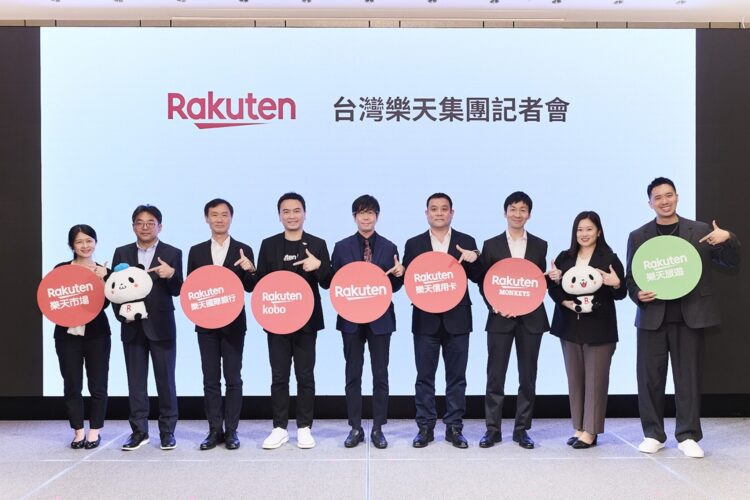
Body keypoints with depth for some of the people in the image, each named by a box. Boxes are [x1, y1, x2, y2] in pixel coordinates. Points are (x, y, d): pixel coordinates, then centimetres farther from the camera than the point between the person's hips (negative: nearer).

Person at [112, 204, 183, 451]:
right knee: (136, 381, 8)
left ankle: (167, 431, 13)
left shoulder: (172, 253, 1)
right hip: (132, 326, 3)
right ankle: (139, 431, 17)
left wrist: (171, 275, -23)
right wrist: (120, 313, -8)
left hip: (161, 326, -2)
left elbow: (178, 291, -3)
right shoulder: (122, 253, 8)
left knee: (165, 380, 4)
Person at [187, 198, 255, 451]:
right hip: (206, 323, 2)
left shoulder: (243, 251, 2)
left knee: (233, 378, 3)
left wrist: (250, 270, -19)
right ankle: (215, 430, 14)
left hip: (233, 323, -2)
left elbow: (250, 288, 1)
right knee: (210, 379, 6)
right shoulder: (196, 251, 7)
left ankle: (231, 431, 11)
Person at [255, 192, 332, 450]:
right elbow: (260, 281, 7)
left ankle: (304, 427, 15)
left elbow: (327, 283, 1)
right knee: (279, 376, 6)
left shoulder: (317, 244, 3)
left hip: (306, 320, -1)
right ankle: (280, 428, 16)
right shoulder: (269, 245, 7)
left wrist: (318, 266, -19)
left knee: (305, 376, 5)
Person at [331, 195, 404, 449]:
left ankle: (378, 428, 15)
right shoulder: (342, 247, 4)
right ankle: (355, 428, 17)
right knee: (353, 375, 7)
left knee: (380, 375, 5)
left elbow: (394, 286, 5)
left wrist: (399, 274, -16)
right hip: (351, 318, 0)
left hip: (380, 319, 0)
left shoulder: (389, 248, 4)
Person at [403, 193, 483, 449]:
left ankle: (454, 427, 17)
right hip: (425, 319, 0)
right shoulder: (414, 244, 5)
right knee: (424, 376, 5)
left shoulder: (466, 242, 5)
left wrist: (474, 259, -16)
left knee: (456, 376, 6)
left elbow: (479, 279, 2)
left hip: (457, 318, 0)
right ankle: (425, 427, 16)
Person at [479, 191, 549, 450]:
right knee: (495, 376, 1)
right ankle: (493, 429, 11)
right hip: (499, 317, -1)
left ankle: (522, 428, 17)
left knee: (528, 376, 6)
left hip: (530, 318, 1)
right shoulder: (491, 245, 5)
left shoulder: (539, 246, 8)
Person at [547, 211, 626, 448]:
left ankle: (590, 431, 6)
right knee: (574, 378, 7)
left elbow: (621, 294, -1)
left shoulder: (610, 259, -2)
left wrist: (616, 284, -22)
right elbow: (554, 290, 8)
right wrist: (565, 302, -12)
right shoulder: (564, 257, 8)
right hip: (570, 326, 4)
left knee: (595, 379, -1)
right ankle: (578, 428, 16)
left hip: (599, 327, -4)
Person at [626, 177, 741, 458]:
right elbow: (631, 278, 8)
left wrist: (728, 239, -14)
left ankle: (687, 436, 17)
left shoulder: (701, 231, 6)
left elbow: (731, 263, 5)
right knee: (650, 378, 5)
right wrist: (638, 295, -12)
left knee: (689, 377, 5)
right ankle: (653, 434, 18)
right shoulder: (638, 236, 7)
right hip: (652, 316, 1)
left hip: (690, 316, 0)